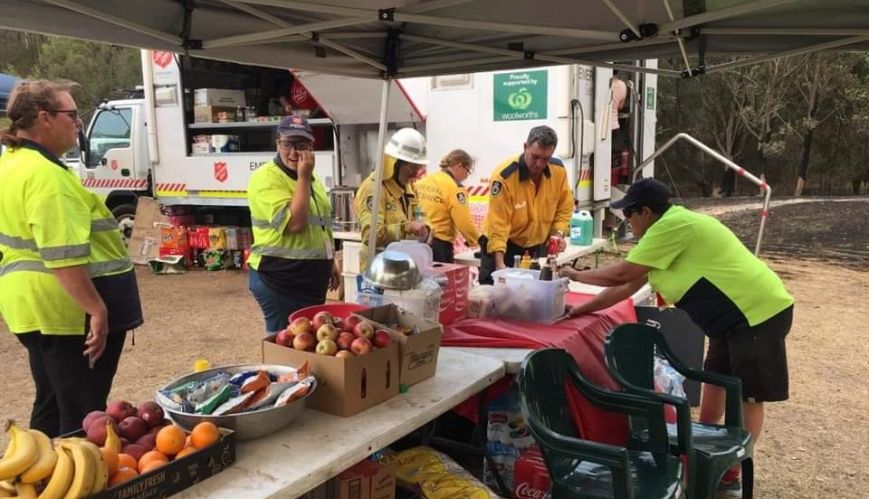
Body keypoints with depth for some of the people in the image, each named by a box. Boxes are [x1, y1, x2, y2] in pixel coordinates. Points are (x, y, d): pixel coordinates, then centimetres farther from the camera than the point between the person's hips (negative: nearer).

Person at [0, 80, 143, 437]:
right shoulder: (46, 175, -19)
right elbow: (63, 257, -27)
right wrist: (97, 308, -26)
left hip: (36, 306, 11)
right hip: (69, 311, -11)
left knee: (52, 407, 20)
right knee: (82, 416, 0)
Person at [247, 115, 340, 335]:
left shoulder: (310, 177, 12)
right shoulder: (266, 178, -15)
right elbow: (295, 223, -26)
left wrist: (331, 263, 20)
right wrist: (303, 177, -21)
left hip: (312, 279, 8)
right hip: (279, 280, -8)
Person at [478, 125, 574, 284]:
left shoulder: (559, 170, -10)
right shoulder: (504, 176, -26)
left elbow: (564, 208, 6)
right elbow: (498, 224, -25)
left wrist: (559, 232, -11)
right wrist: (500, 262, -31)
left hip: (537, 247, 5)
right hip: (506, 245, -4)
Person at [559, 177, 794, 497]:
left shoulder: (672, 225, -20)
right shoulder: (671, 229, 11)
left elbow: (623, 273, -20)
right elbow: (629, 286, 12)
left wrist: (576, 275, -5)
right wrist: (580, 309, 11)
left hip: (758, 311, -10)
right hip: (737, 314, 10)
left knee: (748, 396, 1)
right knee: (715, 382, 17)